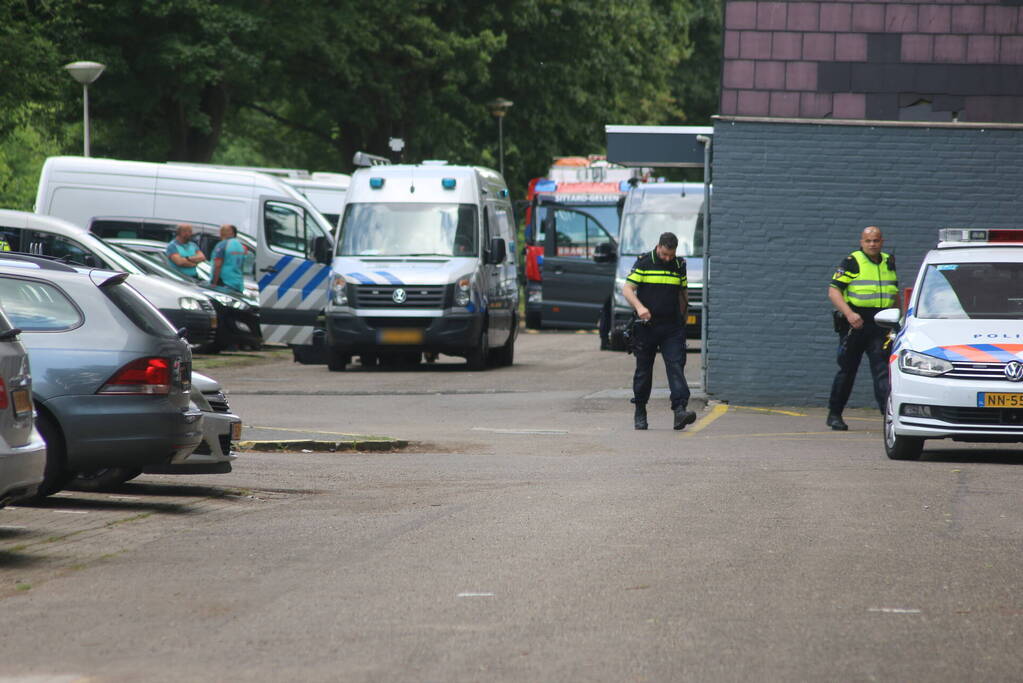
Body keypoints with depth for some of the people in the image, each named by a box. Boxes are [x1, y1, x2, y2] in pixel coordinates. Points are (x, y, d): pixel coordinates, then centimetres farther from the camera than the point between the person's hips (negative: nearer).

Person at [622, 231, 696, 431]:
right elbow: (627, 289, -7)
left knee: (676, 366, -13)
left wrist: (680, 318, 13)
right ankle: (640, 413, 19)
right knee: (643, 370, 6)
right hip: (647, 325, -1)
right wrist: (639, 307, -24)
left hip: (672, 327, 2)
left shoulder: (679, 265, 8)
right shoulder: (643, 263, -2)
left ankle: (680, 410, -23)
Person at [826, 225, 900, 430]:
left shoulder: (889, 262, 14)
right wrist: (849, 313, -22)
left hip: (880, 325, 3)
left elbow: (894, 294, 25)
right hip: (855, 322, -3)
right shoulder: (851, 262, -3)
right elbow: (833, 291, -9)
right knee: (847, 370, 4)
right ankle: (834, 415, 15)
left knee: (882, 369, -8)